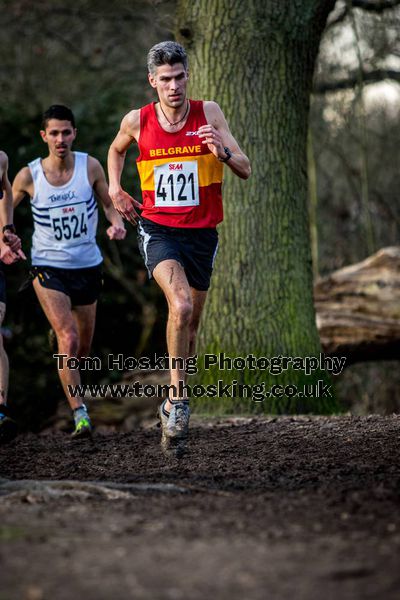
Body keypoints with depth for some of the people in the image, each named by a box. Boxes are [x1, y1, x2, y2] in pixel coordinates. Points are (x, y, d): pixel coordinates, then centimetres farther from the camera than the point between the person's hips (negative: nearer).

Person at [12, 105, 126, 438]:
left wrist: (117, 224, -16)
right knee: (69, 339, -20)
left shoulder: (90, 167, -6)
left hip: (87, 265, 3)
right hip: (48, 267, -3)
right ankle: (80, 414, -19)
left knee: (83, 346, 15)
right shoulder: (29, 176, -8)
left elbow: (109, 204, 5)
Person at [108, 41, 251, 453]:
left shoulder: (208, 113, -5)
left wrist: (223, 151, -28)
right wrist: (114, 188, 8)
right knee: (180, 305, -27)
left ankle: (172, 405, 32)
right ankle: (179, 398, -18)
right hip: (158, 230, -2)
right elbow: (116, 149, 22)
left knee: (190, 324, 12)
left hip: (202, 233, 2)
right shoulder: (137, 122, -3)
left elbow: (245, 170, -9)